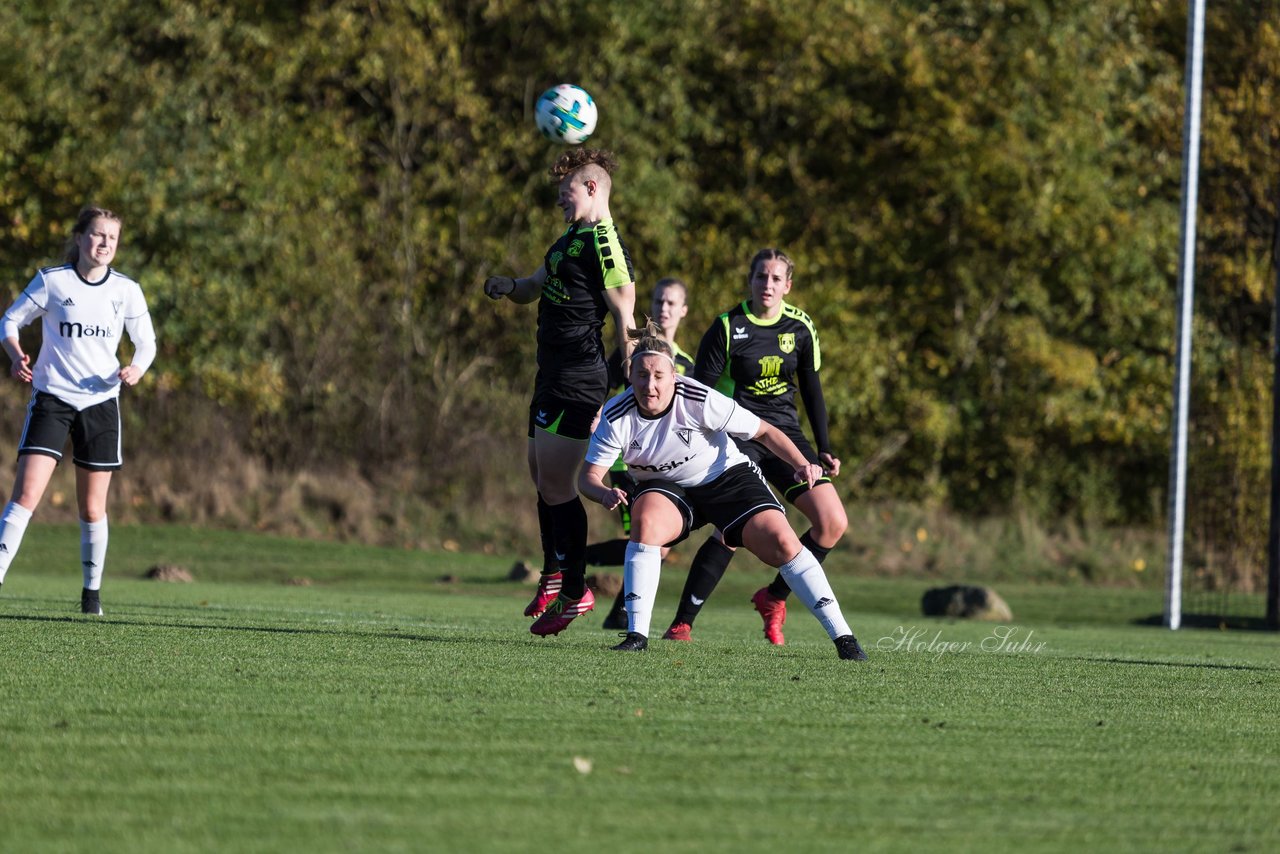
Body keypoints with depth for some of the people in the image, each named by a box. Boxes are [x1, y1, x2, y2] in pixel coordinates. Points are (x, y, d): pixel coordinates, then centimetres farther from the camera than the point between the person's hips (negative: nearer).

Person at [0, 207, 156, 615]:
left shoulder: (126, 290, 2)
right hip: (52, 398, -2)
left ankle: (92, 592, 22)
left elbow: (146, 343, 11)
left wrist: (136, 369, -11)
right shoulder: (51, 281, -4)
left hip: (100, 402, 2)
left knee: (93, 508, 7)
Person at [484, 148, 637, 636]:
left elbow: (624, 314, -19)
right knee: (541, 475, 18)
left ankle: (575, 593, -7)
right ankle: (554, 574, 29)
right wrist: (507, 287, 3)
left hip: (578, 379, -10)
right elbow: (535, 288, 27)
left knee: (556, 482, -10)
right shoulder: (571, 238, 16)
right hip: (552, 375, 10)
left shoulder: (604, 244, -15)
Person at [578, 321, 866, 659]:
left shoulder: (701, 401, -26)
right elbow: (588, 477, -17)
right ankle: (636, 635, -27)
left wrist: (801, 465, -30)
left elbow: (764, 431, -15)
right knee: (645, 521, -33)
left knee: (781, 543, -19)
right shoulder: (616, 417, -21)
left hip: (726, 476, -1)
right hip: (665, 488, 1)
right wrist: (605, 493, -41)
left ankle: (842, 637, -11)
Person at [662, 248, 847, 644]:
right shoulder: (727, 328, -8)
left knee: (833, 523, -9)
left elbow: (811, 389, 14)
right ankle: (682, 623, -16)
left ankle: (773, 597, 11)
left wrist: (824, 450, 11)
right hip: (739, 435, -5)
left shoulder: (800, 327, 4)